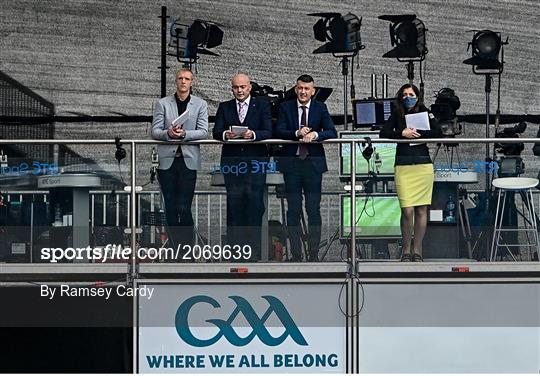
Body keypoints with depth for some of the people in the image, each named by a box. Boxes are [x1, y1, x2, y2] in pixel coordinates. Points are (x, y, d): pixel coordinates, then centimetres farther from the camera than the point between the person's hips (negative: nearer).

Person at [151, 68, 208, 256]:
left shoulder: (200, 104, 8)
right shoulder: (162, 103, 8)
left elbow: (203, 132, -1)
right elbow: (155, 131, 2)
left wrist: (184, 133, -17)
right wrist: (168, 133, -18)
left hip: (188, 160, -2)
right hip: (167, 160, 2)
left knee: (184, 208, -9)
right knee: (170, 207, 5)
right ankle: (176, 248, 13)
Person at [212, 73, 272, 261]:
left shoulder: (262, 106, 9)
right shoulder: (224, 107, 13)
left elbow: (268, 132, -2)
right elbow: (216, 132, 4)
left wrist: (253, 134, -22)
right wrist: (225, 134, -20)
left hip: (255, 161, -2)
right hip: (232, 160, 2)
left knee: (255, 202, -5)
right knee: (233, 204, 1)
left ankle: (254, 250, -2)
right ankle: (234, 247, 4)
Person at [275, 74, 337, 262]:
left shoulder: (320, 108, 5)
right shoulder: (285, 107, 5)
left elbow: (332, 132, -4)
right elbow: (279, 131, -6)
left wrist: (315, 134, -22)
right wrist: (297, 133, -22)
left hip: (313, 163, 0)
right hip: (291, 163, 0)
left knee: (314, 209, 0)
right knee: (293, 210, 2)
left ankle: (314, 253, 5)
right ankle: (295, 253, 7)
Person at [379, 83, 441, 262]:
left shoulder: (425, 114, 9)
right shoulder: (396, 115, 11)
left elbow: (438, 132, -4)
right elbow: (383, 133, 0)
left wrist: (417, 133, -11)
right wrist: (402, 133, -11)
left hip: (423, 165, 1)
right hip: (403, 166, -1)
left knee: (421, 210, 1)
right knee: (407, 211, -9)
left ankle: (417, 250, 9)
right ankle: (406, 250, 4)